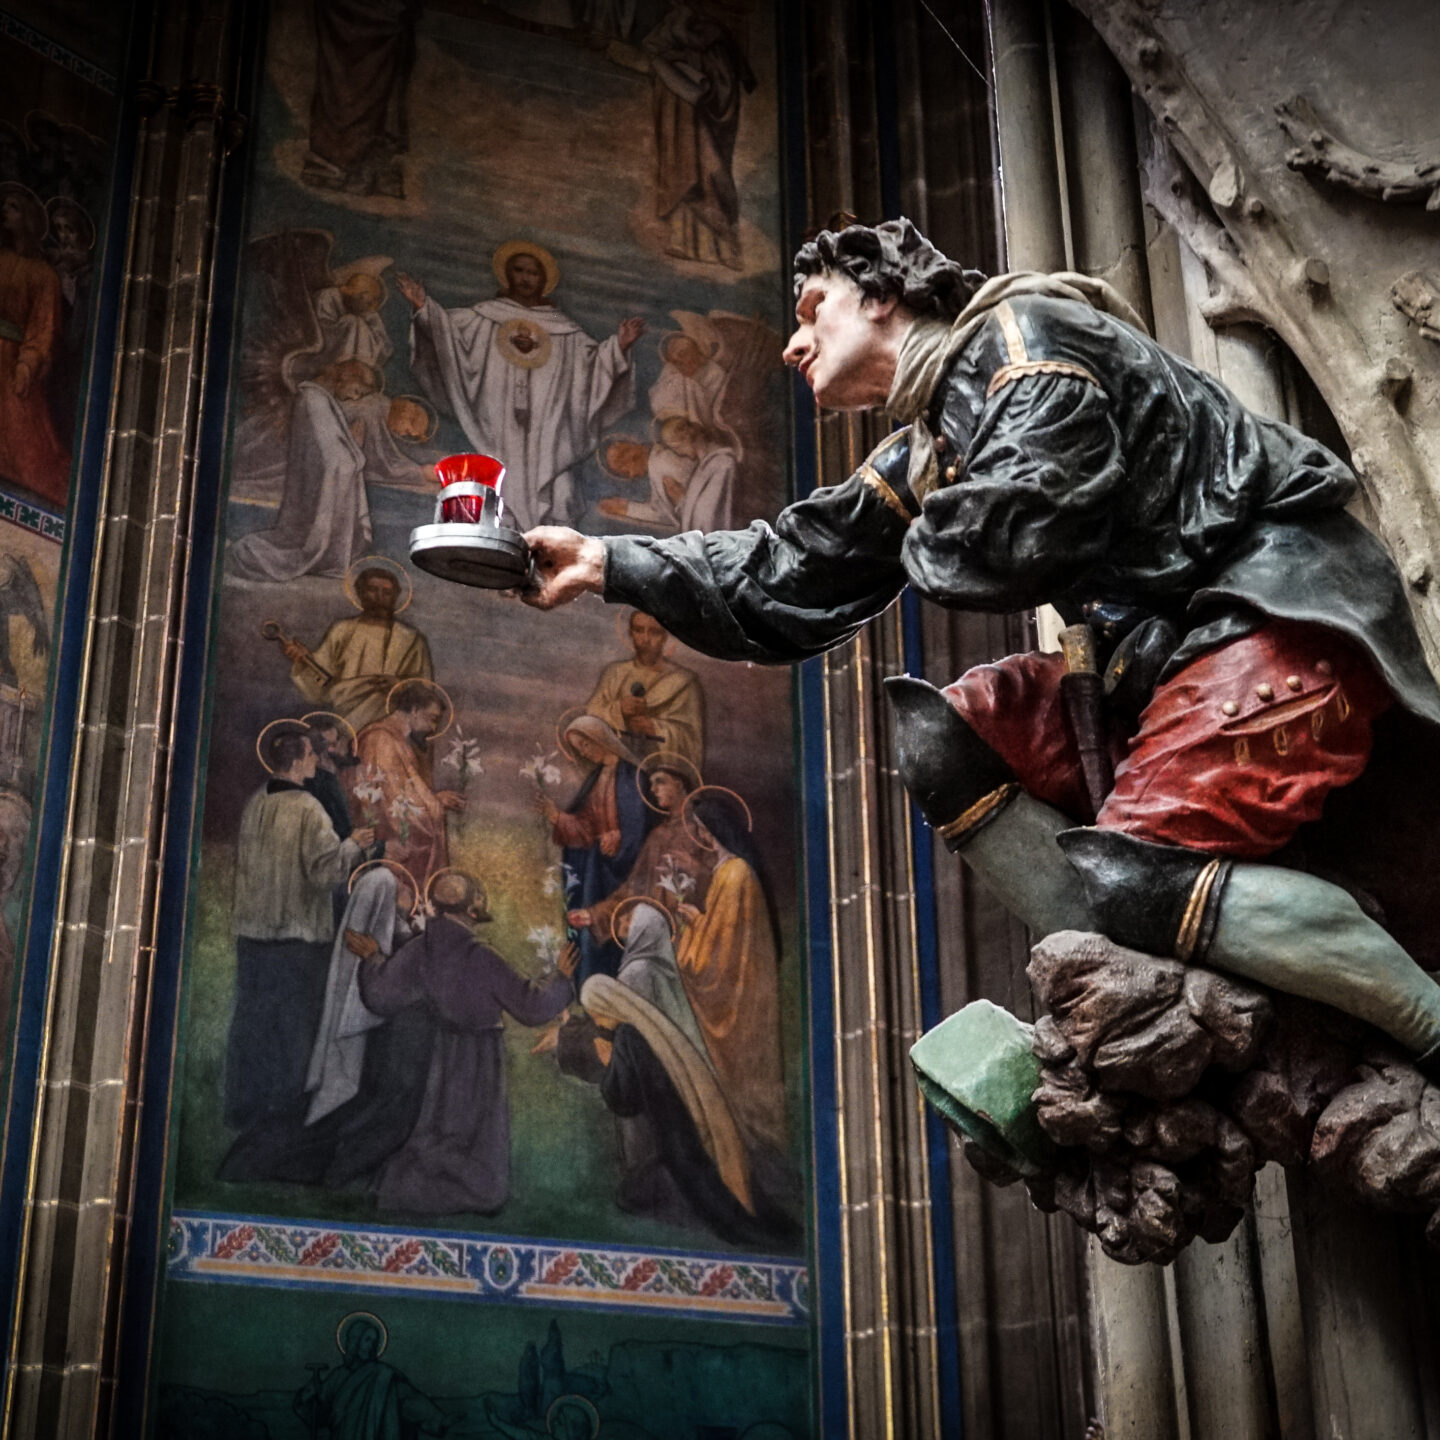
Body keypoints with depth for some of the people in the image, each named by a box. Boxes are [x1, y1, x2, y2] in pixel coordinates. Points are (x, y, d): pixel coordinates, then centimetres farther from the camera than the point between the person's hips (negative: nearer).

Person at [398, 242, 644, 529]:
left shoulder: (563, 328, 19)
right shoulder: (484, 317, 14)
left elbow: (592, 359, 11)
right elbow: (447, 329, 2)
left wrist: (619, 344, -7)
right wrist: (423, 306, -16)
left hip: (547, 437, 2)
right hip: (498, 437, -1)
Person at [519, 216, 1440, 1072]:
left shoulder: (1020, 333, -8)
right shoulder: (925, 457, 19)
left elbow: (1027, 529, -23)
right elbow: (786, 583, 19)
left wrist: (921, 543, -2)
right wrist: (611, 564, 14)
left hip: (1283, 611, -9)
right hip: (1163, 649, 9)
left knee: (1133, 870, -26)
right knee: (939, 733, 0)